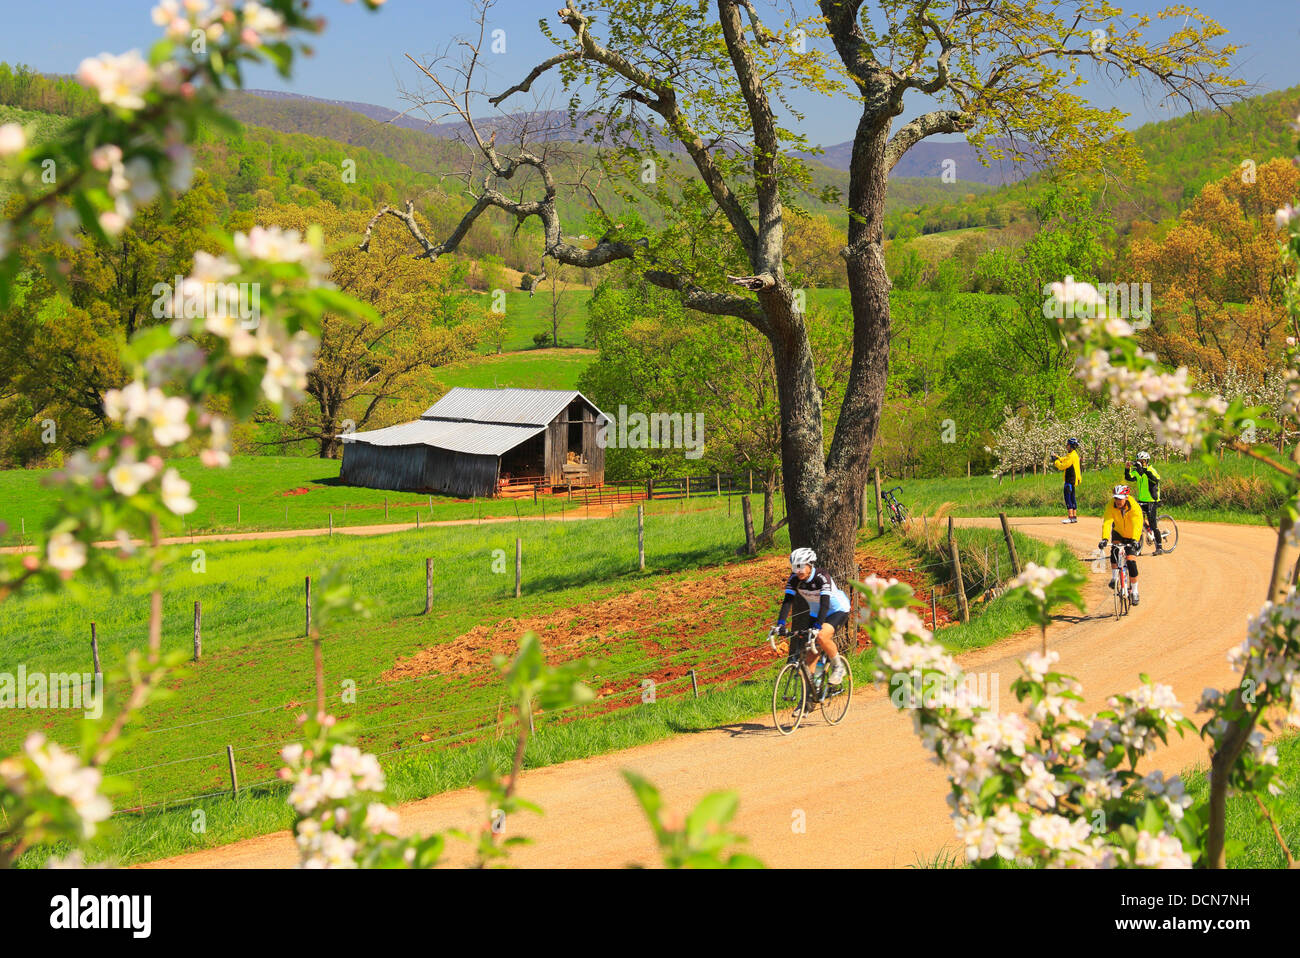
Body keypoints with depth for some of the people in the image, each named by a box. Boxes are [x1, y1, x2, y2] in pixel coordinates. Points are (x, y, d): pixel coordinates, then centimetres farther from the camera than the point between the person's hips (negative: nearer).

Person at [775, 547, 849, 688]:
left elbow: (825, 603, -39)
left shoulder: (822, 577, -31)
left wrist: (818, 626, -51)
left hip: (838, 610, -6)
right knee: (811, 651, -2)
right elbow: (788, 601, -21)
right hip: (815, 612, 6)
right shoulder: (794, 579, -15)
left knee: (822, 637, -31)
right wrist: (781, 623, -35)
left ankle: (838, 667, -8)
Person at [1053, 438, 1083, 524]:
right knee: (1072, 498, 13)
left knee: (1068, 497, -11)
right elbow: (1064, 460, 24)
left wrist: (1056, 461, -3)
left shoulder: (1072, 456, -17)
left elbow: (1062, 466, -17)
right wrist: (1058, 458, 11)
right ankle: (1074, 516, 16)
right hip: (1073, 480, 10)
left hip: (1070, 480, -10)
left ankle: (1070, 517, -15)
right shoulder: (1074, 454, 15)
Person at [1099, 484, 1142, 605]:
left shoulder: (1134, 507, -30)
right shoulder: (1111, 505, -24)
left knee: (1131, 561, -12)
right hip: (1118, 532, 2)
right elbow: (1107, 522, -34)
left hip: (1132, 536, -2)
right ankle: (1114, 577, -13)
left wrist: (1135, 540, -57)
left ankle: (1134, 591, 2)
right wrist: (1104, 539, -50)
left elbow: (1137, 525, -41)